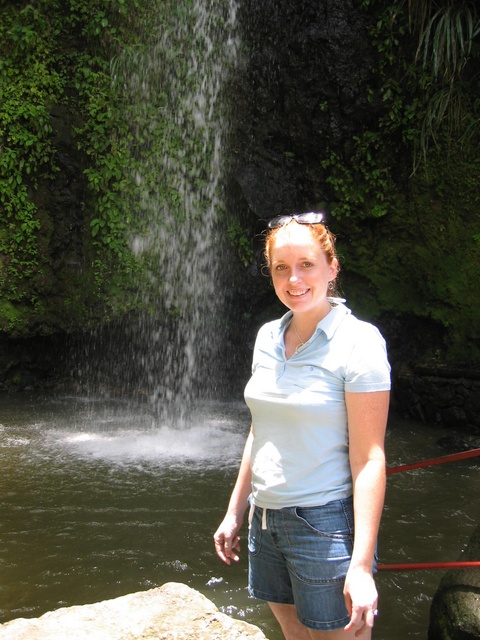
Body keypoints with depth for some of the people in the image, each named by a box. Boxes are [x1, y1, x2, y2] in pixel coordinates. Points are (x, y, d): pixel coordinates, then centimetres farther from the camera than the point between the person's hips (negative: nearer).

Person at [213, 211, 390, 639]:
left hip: (326, 525, -6)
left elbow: (369, 457, -16)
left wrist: (361, 564, -19)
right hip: (266, 520, 6)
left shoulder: (358, 341, -13)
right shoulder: (268, 337, 6)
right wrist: (235, 512, 15)